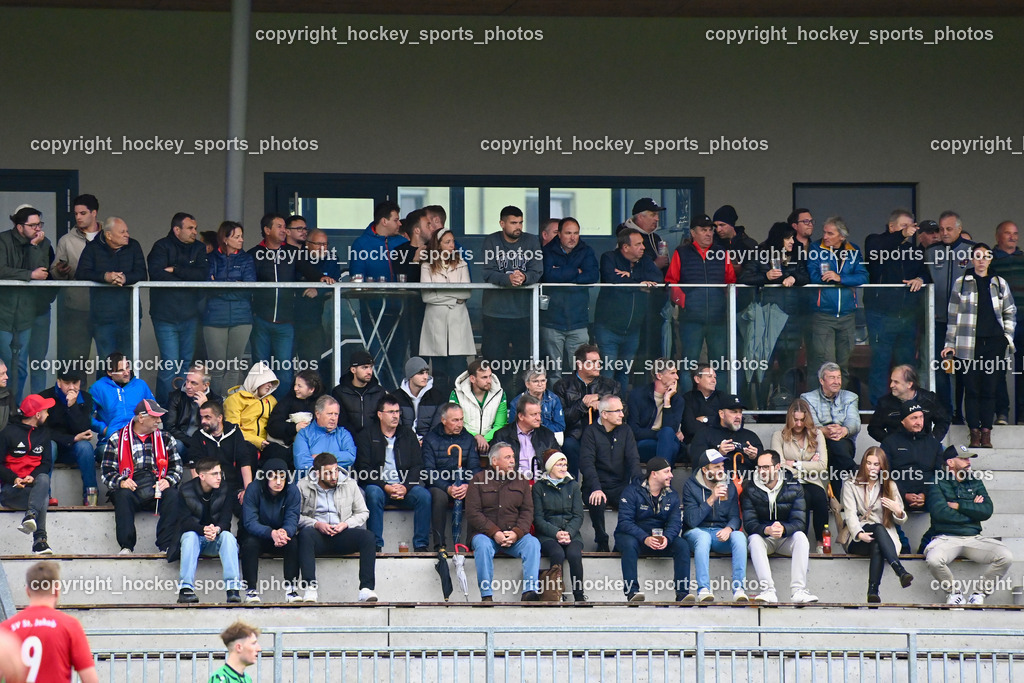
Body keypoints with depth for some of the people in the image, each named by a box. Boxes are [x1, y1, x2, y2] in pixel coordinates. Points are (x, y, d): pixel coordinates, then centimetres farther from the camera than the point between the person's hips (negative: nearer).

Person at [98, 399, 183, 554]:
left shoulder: (165, 438, 17)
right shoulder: (117, 439, 11)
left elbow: (176, 467, 15)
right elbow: (106, 470, 7)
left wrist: (168, 481, -6)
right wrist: (120, 482, -14)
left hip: (157, 489, 1)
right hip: (131, 489, -1)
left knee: (173, 495, -31)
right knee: (123, 495, -36)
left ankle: (166, 547, -33)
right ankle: (126, 546, -33)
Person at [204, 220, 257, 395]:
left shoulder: (247, 259, 12)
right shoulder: (212, 259, 10)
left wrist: (220, 285, -6)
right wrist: (234, 285, -9)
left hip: (241, 317, 1)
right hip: (215, 318, -1)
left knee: (234, 367, 0)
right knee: (217, 367, -4)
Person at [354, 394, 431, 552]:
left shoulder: (408, 434, 15)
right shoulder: (367, 435, 6)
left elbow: (417, 466, 7)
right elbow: (363, 469, -4)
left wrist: (405, 487, -12)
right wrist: (386, 487, -18)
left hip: (404, 487, 2)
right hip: (378, 485, -2)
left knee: (424, 495, -26)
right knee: (374, 493, -35)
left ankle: (421, 545, -22)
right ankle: (375, 545, -33)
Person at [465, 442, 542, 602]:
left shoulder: (521, 480, 14)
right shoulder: (479, 480, 4)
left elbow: (527, 511, 7)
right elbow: (472, 513, -4)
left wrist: (516, 533, -13)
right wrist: (494, 533, -17)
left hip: (515, 535, 2)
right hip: (485, 534, -2)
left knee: (533, 543, -26)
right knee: (483, 545, -35)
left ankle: (530, 592, -33)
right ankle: (486, 596, -33)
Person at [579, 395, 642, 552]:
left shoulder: (625, 431, 10)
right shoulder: (591, 432, -2)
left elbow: (633, 459, 1)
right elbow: (587, 463, -14)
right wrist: (596, 489, -30)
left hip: (620, 486, 3)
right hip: (597, 485, -3)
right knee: (596, 503, -36)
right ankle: (601, 542, -10)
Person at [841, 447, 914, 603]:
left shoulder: (889, 486, 17)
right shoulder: (851, 486, 12)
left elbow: (901, 521, 14)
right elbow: (850, 514, -4)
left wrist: (898, 512, -13)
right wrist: (859, 534, -26)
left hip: (884, 537, 2)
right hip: (858, 540, -2)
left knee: (877, 548, -38)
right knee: (879, 528, -37)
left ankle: (873, 592, -55)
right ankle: (900, 571, -54)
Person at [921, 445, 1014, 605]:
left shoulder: (976, 483, 19)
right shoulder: (938, 484, 6)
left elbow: (987, 511, 4)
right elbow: (940, 512, -11)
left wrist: (959, 506, -4)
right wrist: (972, 511, 0)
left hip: (973, 538, 4)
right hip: (946, 538, -3)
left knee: (1006, 557, -23)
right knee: (933, 560, -37)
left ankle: (979, 592, -4)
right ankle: (954, 592, -7)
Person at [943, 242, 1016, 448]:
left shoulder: (1000, 283, 11)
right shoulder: (961, 283, 7)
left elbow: (1010, 313, 18)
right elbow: (953, 315, 8)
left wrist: (1008, 336, 7)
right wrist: (950, 343, 4)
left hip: (994, 342, 1)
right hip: (969, 344, -1)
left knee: (990, 388, -1)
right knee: (972, 388, -3)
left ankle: (986, 434, 3)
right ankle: (974, 433, 0)